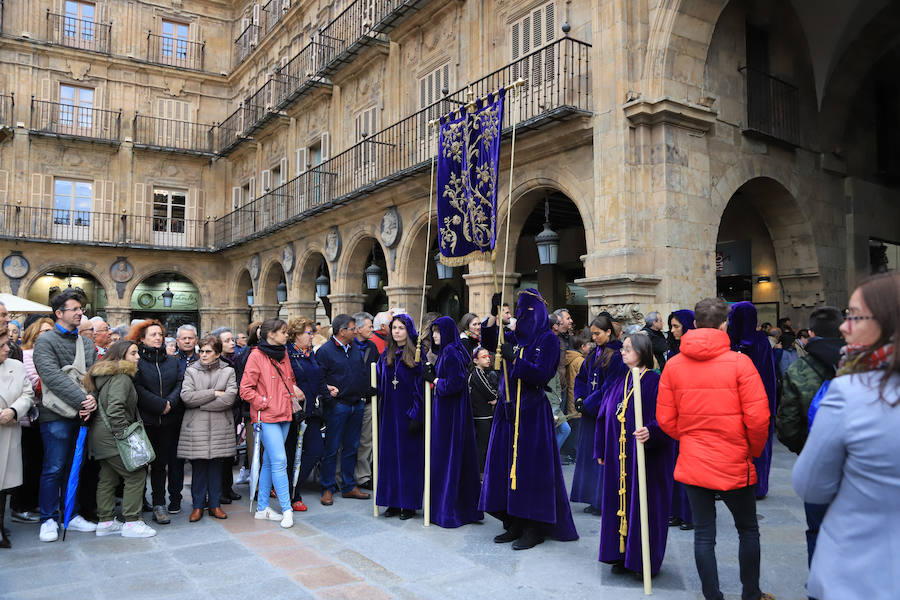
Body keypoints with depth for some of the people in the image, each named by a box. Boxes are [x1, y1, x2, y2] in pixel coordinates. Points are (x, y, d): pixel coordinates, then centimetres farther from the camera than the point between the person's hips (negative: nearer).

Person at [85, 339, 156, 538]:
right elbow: (115, 409, -24)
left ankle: (105, 521, 20)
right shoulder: (122, 377, -14)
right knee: (136, 474, -6)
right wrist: (125, 435, -19)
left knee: (108, 477, 14)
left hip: (101, 435, 10)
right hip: (111, 436, -10)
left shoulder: (104, 374, 17)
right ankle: (131, 522, -3)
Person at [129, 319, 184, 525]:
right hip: (149, 421, -3)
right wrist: (161, 405, -14)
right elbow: (138, 389, -9)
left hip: (172, 419, 3)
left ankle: (175, 499, 11)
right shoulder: (137, 361, 1)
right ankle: (159, 504, 10)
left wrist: (171, 402, -12)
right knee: (157, 462, 1)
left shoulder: (173, 361, 14)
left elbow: (181, 384, 5)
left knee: (174, 460, 3)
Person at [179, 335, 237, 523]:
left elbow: (229, 398, -9)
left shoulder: (228, 371, 5)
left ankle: (215, 504, 18)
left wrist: (200, 403, -9)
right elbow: (186, 396, -8)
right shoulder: (191, 371, 7)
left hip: (219, 427, 0)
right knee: (198, 467, 4)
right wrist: (214, 393, -10)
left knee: (216, 466, 7)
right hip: (196, 427, 0)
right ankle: (198, 505, 16)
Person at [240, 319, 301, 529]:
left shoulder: (283, 354, 14)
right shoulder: (256, 356, -7)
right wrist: (265, 403, -11)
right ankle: (287, 510, -6)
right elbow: (245, 389, -9)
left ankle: (262, 508, 19)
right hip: (267, 417, -7)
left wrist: (295, 391, 10)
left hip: (284, 416, 7)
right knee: (279, 460, -11)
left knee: (269, 461, 12)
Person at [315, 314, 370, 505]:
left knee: (351, 447, 12)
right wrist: (328, 392, -18)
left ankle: (349, 486, 22)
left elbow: (364, 373, 18)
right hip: (338, 405, -6)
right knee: (332, 448, 0)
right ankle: (328, 489, 11)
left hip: (357, 405, 6)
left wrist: (364, 394, 10)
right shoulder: (325, 351, -8)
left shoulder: (356, 349, 11)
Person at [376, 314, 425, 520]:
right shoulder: (386, 355, 11)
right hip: (389, 414, 5)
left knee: (409, 456, 1)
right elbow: (380, 385, 14)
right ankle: (393, 502, 17)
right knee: (390, 456, 7)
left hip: (409, 413, -5)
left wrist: (416, 415, -15)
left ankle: (410, 504, 10)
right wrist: (378, 413, 6)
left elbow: (421, 387, -10)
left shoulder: (417, 354, -6)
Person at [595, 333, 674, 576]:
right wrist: (601, 450, 14)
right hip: (618, 457, 6)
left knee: (643, 504, 2)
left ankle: (644, 560, 16)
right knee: (620, 501, 12)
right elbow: (605, 417, 14)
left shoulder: (655, 382, -11)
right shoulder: (619, 382, 9)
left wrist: (651, 431, -37)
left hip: (646, 455, -6)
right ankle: (622, 555, 25)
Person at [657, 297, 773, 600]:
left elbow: (665, 419, -2)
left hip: (693, 464, 2)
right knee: (748, 530, 18)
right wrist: (754, 450, 4)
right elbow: (757, 417, -14)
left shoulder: (673, 365, -4)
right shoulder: (739, 362, -12)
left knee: (704, 535, 11)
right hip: (734, 464, -2)